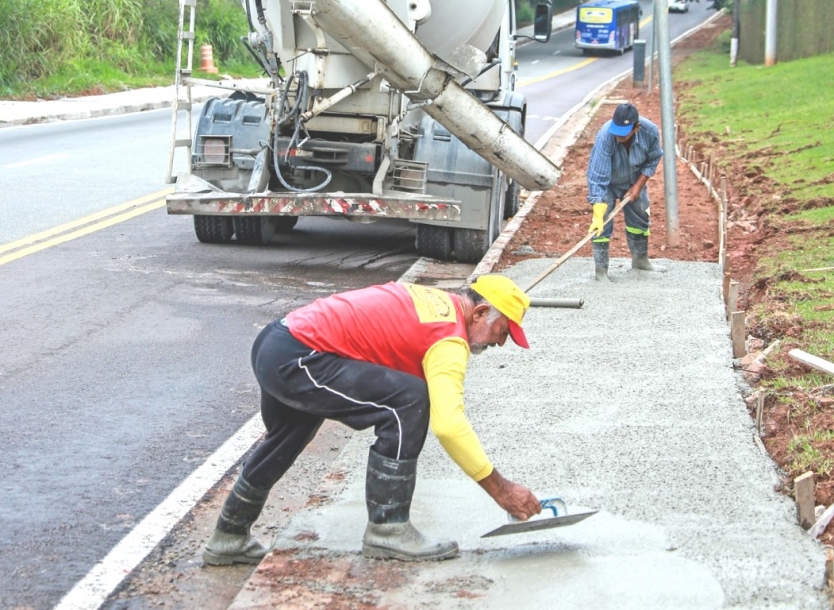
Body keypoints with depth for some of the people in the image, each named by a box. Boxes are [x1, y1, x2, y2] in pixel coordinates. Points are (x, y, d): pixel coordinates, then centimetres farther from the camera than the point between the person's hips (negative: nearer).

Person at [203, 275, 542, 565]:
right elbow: (449, 425, -24)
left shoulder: (439, 303, 15)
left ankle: (228, 538, 48)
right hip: (295, 360, -10)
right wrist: (500, 489, -20)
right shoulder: (450, 339, -13)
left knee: (283, 442, 32)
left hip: (273, 344, 10)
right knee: (408, 402, -17)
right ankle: (387, 530, -9)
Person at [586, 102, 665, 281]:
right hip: (607, 182, -4)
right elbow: (598, 179, -42)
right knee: (602, 224, -11)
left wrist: (638, 185, -13)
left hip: (634, 181, 4)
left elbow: (653, 160, -8)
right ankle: (601, 270, -1)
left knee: (640, 218, 15)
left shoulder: (650, 131, -30)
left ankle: (640, 259, 36)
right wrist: (598, 214, -46)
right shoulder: (605, 137, -42)